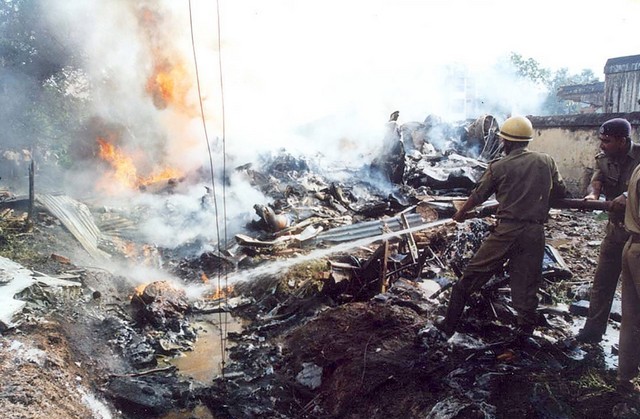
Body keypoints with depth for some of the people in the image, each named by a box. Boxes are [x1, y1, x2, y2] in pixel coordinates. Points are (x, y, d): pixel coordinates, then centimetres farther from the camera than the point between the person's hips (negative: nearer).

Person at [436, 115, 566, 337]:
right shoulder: (546, 161, 4)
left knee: (472, 276, 7)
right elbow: (561, 191, 12)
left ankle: (450, 324, 14)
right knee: (525, 284, 12)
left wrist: (461, 213, 24)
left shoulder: (499, 166, -3)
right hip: (535, 232, 3)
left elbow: (478, 195, 7)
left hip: (506, 231, -2)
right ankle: (526, 330, 20)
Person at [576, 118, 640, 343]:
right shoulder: (603, 159, 0)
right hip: (616, 229, 5)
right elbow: (595, 183, -13)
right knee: (602, 283, 9)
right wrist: (592, 195, -35)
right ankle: (593, 330, 19)